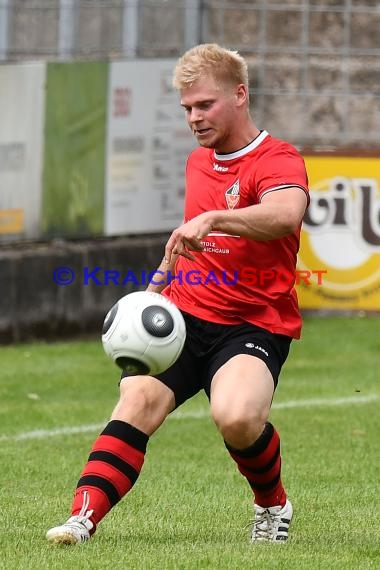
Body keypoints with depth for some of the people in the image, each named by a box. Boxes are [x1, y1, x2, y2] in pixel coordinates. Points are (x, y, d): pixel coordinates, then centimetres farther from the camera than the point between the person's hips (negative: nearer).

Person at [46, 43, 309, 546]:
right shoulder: (198, 162, 16)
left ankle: (273, 505, -1)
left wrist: (212, 219, -47)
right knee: (137, 400, -20)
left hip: (255, 325, -6)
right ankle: (84, 517, -29)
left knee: (236, 416, -31)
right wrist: (158, 284, 29)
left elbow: (285, 215, -34)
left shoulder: (278, 160, -9)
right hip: (185, 315, 6)